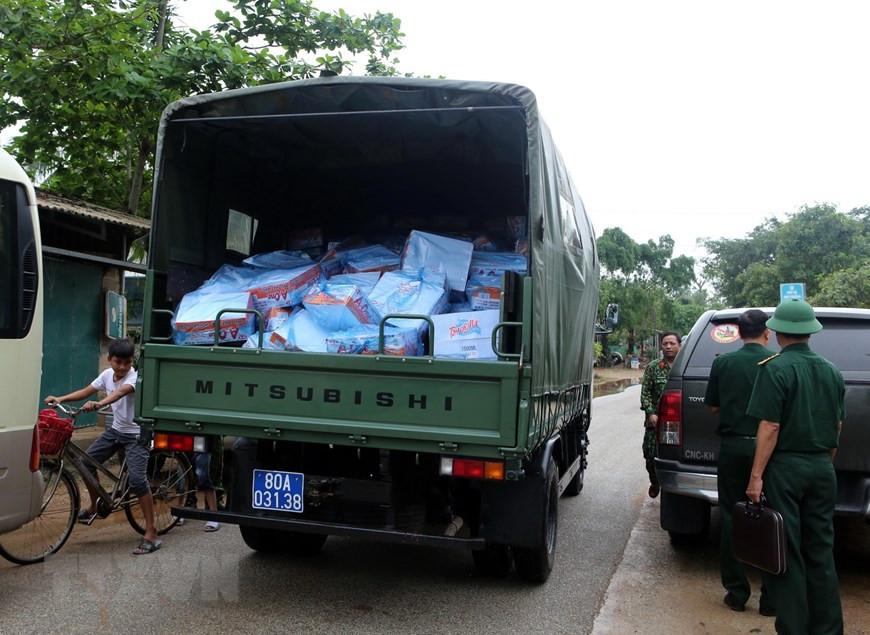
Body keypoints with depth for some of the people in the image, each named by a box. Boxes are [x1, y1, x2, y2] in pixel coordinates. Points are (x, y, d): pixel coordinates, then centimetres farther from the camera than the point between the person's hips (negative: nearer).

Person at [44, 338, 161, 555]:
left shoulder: (135, 376, -21)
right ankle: (94, 505, 28)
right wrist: (59, 399, -8)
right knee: (87, 461, 2)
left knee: (137, 480, -18)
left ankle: (151, 534, -13)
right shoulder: (107, 374, 1)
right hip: (116, 429, 7)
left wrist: (99, 404, -58)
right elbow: (85, 392, 6)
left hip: (136, 434, -7)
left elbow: (120, 392, -41)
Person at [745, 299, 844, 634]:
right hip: (822, 468, 6)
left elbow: (770, 426, -17)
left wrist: (756, 476, -14)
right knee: (821, 553, 14)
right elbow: (837, 426, 14)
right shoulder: (831, 371, 8)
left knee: (787, 553, 3)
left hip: (785, 468, -6)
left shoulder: (775, 368, -12)